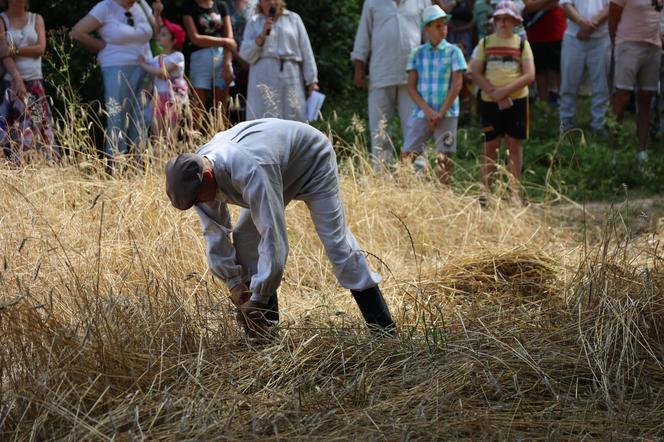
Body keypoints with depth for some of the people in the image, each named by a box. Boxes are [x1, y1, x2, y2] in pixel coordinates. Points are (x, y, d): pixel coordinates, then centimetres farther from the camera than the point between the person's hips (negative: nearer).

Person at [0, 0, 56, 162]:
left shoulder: (36, 19, 12)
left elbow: (40, 48, -1)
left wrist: (16, 50, -13)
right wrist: (17, 79, -23)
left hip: (35, 82, 3)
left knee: (40, 127, -3)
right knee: (16, 129, -10)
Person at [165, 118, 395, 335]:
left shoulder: (247, 172, -46)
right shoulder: (196, 173, -21)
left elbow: (273, 237, -45)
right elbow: (215, 233, -9)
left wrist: (258, 299, -38)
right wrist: (233, 282, -13)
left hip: (313, 160, -7)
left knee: (336, 240, -11)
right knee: (244, 238, -4)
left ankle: (384, 330, -5)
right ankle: (264, 331, 3)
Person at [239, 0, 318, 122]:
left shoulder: (293, 18, 10)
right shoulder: (254, 23, 10)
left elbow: (306, 51, 9)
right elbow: (245, 55, 2)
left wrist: (312, 80, 5)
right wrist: (262, 35, -10)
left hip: (290, 77, 1)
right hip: (264, 79, -1)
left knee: (294, 120, -3)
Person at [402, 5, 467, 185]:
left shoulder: (453, 52, 0)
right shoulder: (417, 53, 6)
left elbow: (457, 85, -5)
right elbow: (411, 86, 3)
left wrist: (441, 113, -10)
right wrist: (428, 111, -10)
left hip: (447, 114, -2)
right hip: (422, 113, 2)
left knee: (444, 157, 0)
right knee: (407, 155, -2)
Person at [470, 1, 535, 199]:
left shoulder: (521, 44, 2)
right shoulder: (485, 43, 5)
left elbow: (530, 75, -7)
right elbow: (476, 73, -2)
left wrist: (504, 91, -17)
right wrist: (495, 94, -14)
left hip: (517, 100, 0)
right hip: (489, 101, 0)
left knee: (514, 145, 3)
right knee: (490, 146, 2)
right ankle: (485, 192, 4)